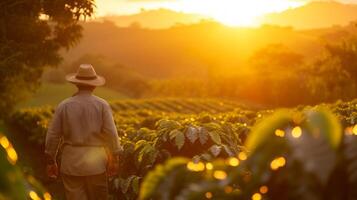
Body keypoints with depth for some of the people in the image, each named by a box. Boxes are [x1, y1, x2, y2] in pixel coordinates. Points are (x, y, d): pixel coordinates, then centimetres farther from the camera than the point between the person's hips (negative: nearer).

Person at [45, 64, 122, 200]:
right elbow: (111, 133, -7)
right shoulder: (102, 105, -4)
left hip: (71, 164, 1)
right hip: (96, 163, -1)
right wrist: (114, 159, 2)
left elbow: (52, 135, 1)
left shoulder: (64, 106, 0)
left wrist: (51, 161, 10)